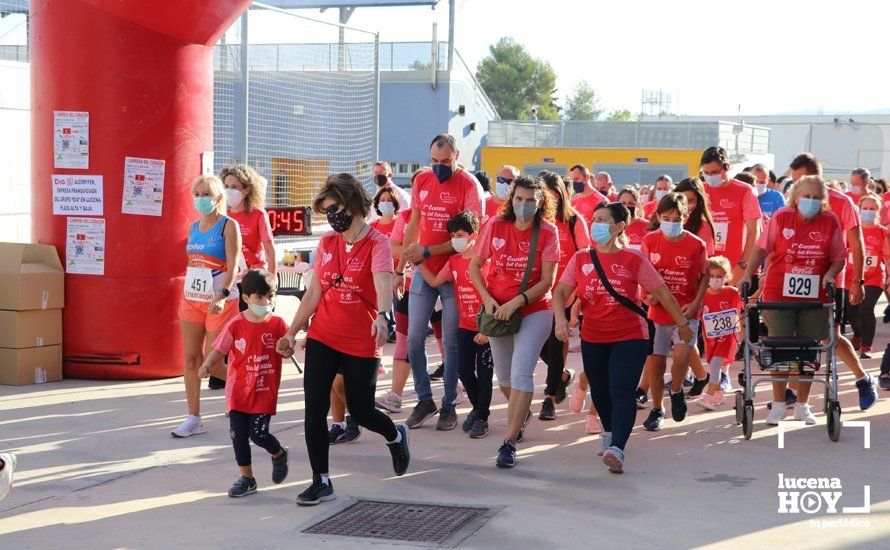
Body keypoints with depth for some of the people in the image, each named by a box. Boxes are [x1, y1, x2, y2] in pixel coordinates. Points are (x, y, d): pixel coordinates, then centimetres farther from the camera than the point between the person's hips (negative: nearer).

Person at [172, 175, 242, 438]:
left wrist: (222, 295, -29)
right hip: (191, 298, 6)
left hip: (220, 302, -6)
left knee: (212, 362, -4)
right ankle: (193, 419, 8)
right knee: (191, 359, 2)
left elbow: (233, 265, -16)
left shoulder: (228, 225, -8)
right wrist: (186, 295, 17)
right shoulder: (193, 227, 11)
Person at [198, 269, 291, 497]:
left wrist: (287, 351, -16)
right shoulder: (236, 324, -5)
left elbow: (287, 350, 8)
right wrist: (207, 365, -22)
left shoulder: (277, 324, -3)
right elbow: (219, 349, -4)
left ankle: (279, 454, 25)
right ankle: (246, 478, 19)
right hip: (238, 391, 2)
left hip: (265, 392, -2)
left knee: (258, 434, -8)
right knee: (238, 436, 4)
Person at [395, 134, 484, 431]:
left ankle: (449, 405, 14)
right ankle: (424, 400, 17)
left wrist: (427, 251, -21)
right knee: (414, 338, 3)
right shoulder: (421, 181, 7)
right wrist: (400, 268, 16)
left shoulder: (469, 185, -10)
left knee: (451, 342, 3)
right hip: (423, 272, 5)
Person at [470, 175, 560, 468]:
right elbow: (475, 266, 3)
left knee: (521, 374, -16)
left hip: (534, 310, -3)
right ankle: (521, 414, 47)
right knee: (504, 378, 15)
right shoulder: (496, 225, -4)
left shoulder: (547, 232, -10)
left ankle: (509, 442, -13)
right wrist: (487, 298, -11)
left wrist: (516, 302, -22)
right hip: (498, 311, 3)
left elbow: (547, 281, -12)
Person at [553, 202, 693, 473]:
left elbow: (661, 292, 1)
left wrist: (682, 323, 7)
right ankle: (609, 432, 44)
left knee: (622, 392, -17)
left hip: (630, 338, -4)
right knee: (599, 392, 17)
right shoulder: (581, 259, 2)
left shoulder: (634, 259, -5)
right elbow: (561, 291, -5)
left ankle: (617, 449, -26)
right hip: (593, 338, 4)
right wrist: (560, 318, -24)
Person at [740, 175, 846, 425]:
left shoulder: (831, 222, 0)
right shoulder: (782, 217, -4)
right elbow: (762, 247, -3)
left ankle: (802, 405, 22)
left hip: (815, 298, 2)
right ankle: (778, 405, 15)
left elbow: (838, 258, 4)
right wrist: (748, 274, -13)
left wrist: (830, 274, -15)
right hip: (779, 295, -1)